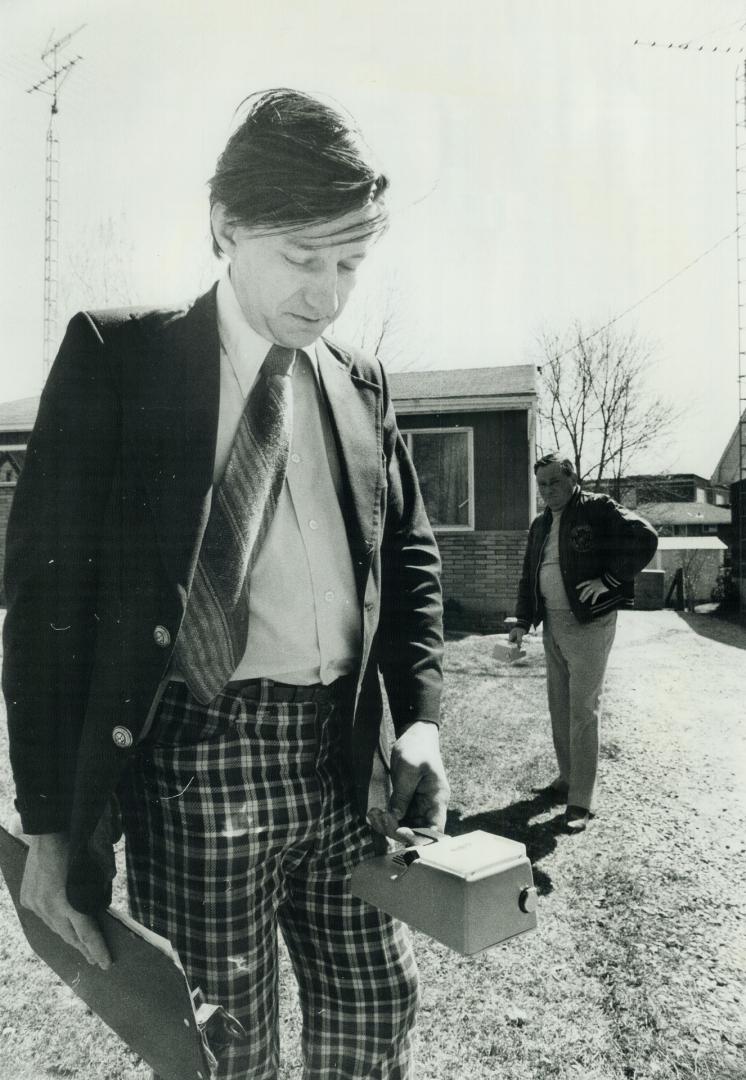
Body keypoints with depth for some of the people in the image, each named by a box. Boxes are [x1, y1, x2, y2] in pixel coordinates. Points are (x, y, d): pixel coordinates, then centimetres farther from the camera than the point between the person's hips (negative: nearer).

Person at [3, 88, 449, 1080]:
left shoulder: (362, 382, 11)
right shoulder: (118, 356, -3)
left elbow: (409, 554, 15)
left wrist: (419, 715, 0)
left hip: (345, 761, 4)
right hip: (199, 761, -3)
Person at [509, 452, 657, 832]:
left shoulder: (598, 509, -7)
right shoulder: (540, 525, 15)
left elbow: (645, 538, -16)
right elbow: (528, 576, 19)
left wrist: (609, 579, -18)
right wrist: (522, 621, 10)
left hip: (589, 623, -7)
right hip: (553, 624, 7)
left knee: (583, 712, -6)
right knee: (559, 708, 14)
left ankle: (580, 801, 1)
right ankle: (567, 780, 29)